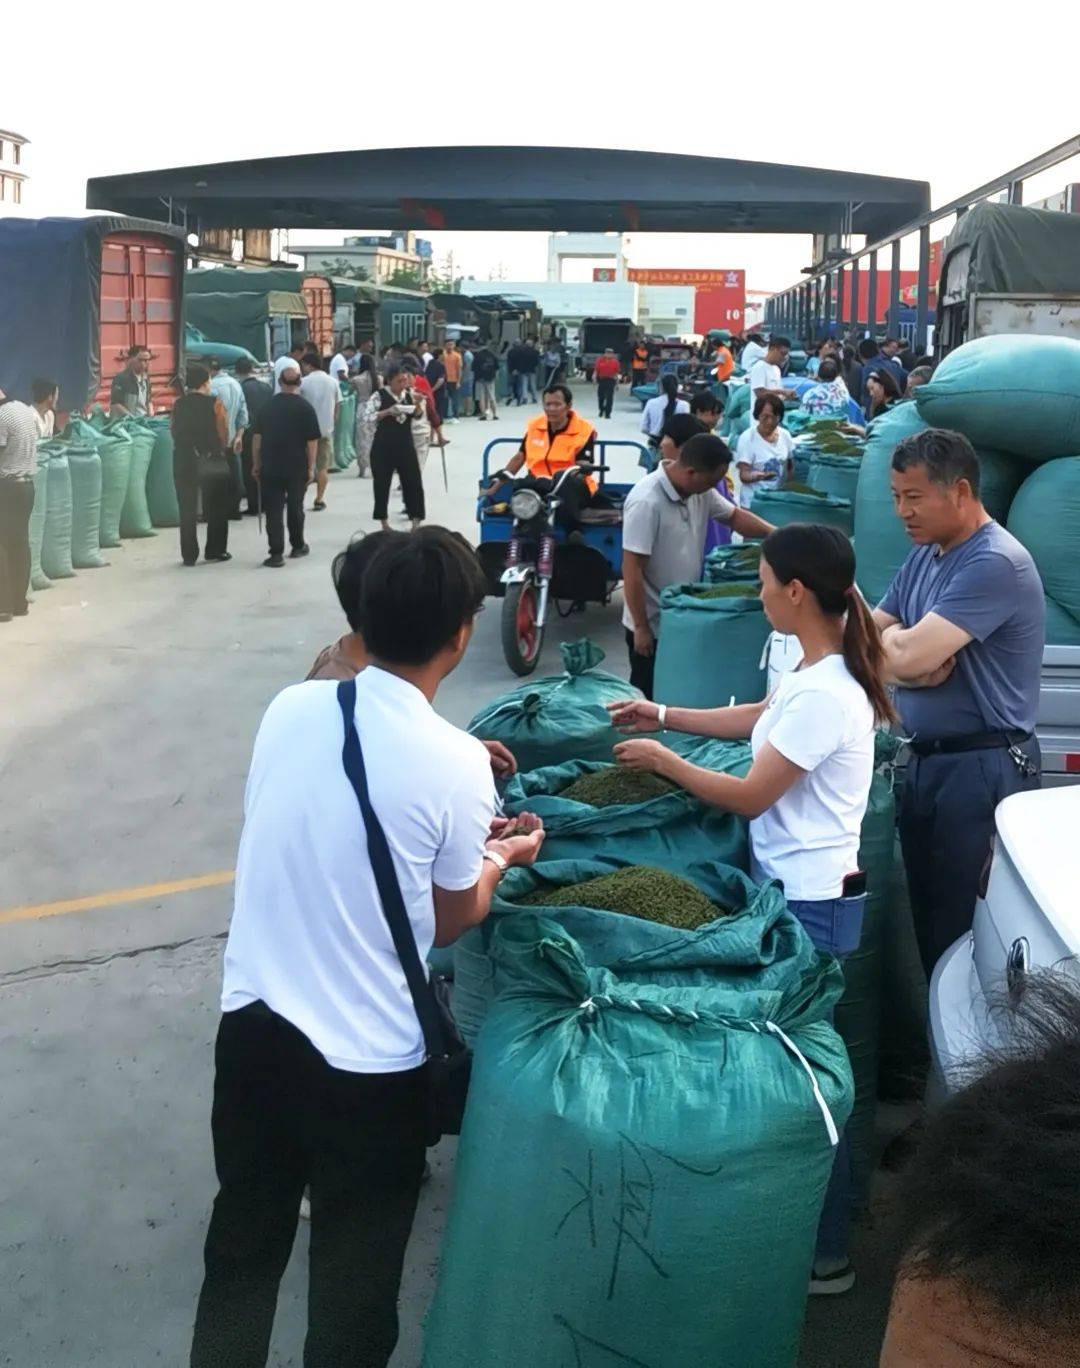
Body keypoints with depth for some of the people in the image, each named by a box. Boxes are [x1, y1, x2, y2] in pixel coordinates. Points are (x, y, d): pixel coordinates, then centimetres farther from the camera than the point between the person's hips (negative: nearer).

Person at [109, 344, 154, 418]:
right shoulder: (121, 378, -10)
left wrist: (151, 415, 3)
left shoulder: (145, 378, 11)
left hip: (143, 420, 6)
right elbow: (114, 404, -13)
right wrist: (133, 418, -16)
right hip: (123, 420, -6)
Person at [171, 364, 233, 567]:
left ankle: (189, 555, 7)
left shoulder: (178, 405, -1)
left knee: (187, 511, 7)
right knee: (216, 510, 12)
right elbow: (223, 434, -10)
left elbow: (174, 431, 1)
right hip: (211, 460, -2)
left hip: (184, 461, 2)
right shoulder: (214, 404, -9)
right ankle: (215, 551, 15)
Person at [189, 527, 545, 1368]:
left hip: (250, 1019, 5)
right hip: (365, 1054, -4)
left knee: (242, 1244, 23)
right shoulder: (456, 762, -18)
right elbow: (452, 922, -5)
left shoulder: (291, 707, -5)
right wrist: (501, 858, 14)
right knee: (354, 1272, 16)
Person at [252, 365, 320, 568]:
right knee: (295, 506, 16)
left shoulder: (267, 405, 4)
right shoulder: (306, 407, -6)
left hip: (270, 466, 1)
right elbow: (312, 441, -8)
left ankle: (276, 554, -6)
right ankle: (298, 546, 30)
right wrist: (311, 468, -2)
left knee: (273, 509, 0)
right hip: (296, 467, -1)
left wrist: (256, 463, 13)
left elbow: (257, 437, 7)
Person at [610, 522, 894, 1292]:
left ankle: (827, 1255, 18)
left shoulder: (824, 694, -26)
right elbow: (760, 719, 24)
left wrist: (661, 759, -6)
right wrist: (666, 715, 21)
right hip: (793, 889, 10)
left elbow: (750, 796, -19)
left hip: (810, 904, -10)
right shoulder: (820, 672, 5)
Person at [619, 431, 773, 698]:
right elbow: (632, 570, -25)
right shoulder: (647, 502, -27)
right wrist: (641, 627, -21)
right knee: (650, 698, 5)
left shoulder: (700, 490, -2)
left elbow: (734, 515, 13)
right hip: (653, 623, -8)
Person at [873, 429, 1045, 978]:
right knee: (925, 916, 17)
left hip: (980, 768, -9)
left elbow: (906, 656, -26)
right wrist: (907, 646, -14)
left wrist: (894, 638, -3)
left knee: (960, 932, -1)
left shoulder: (996, 564, -19)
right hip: (925, 760, 9)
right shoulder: (924, 556, 11)